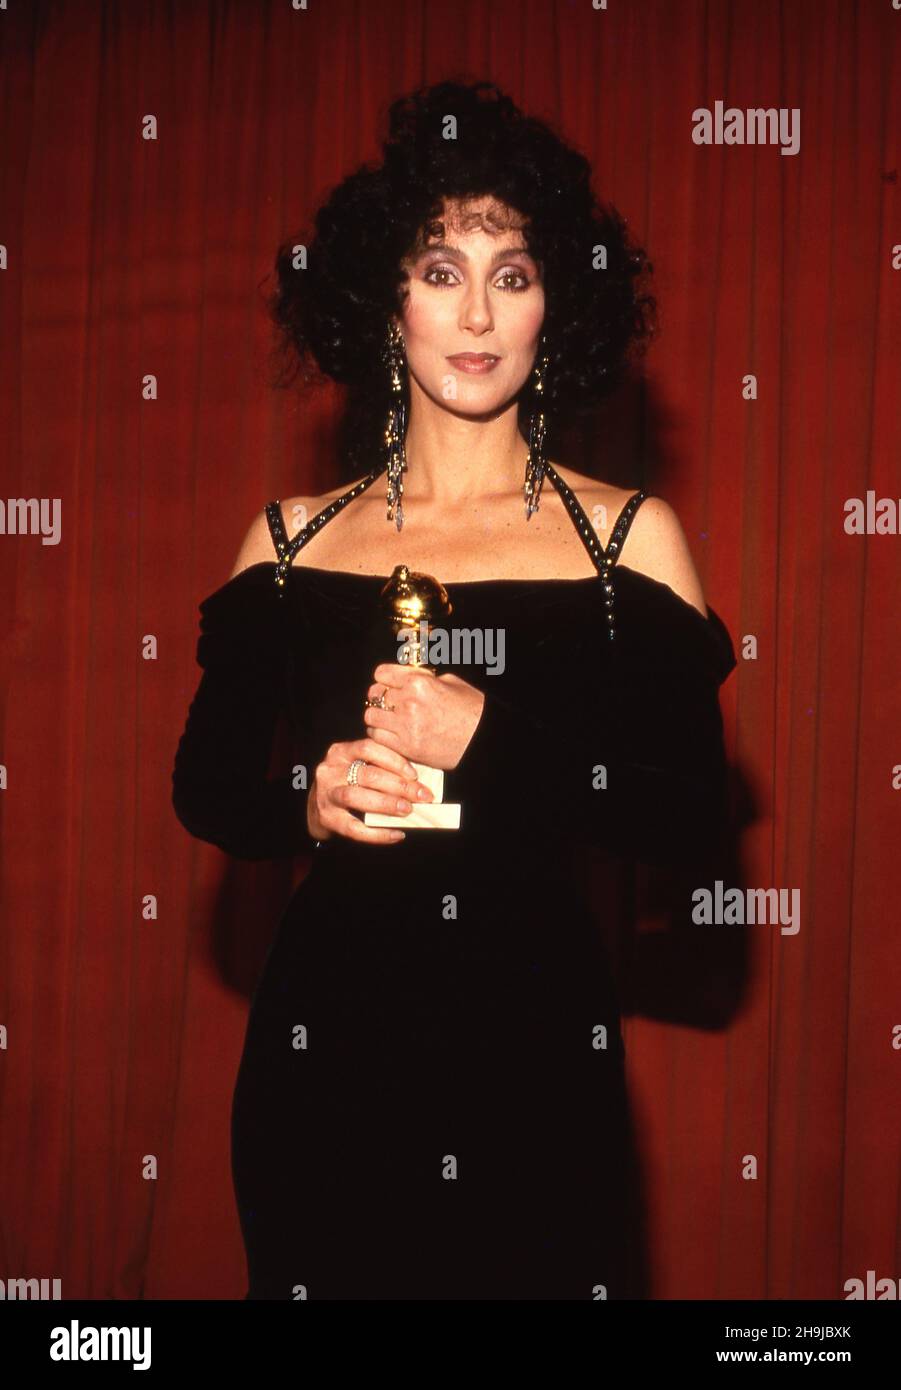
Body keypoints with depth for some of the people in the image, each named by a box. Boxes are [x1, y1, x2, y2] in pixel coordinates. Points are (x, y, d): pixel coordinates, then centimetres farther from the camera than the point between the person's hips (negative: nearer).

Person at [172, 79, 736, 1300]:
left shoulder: (628, 536, 0)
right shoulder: (291, 540, 5)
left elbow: (692, 809, -6)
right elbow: (204, 786, 9)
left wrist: (491, 742, -18)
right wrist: (305, 802, -12)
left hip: (535, 1027, -1)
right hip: (327, 1025, 2)